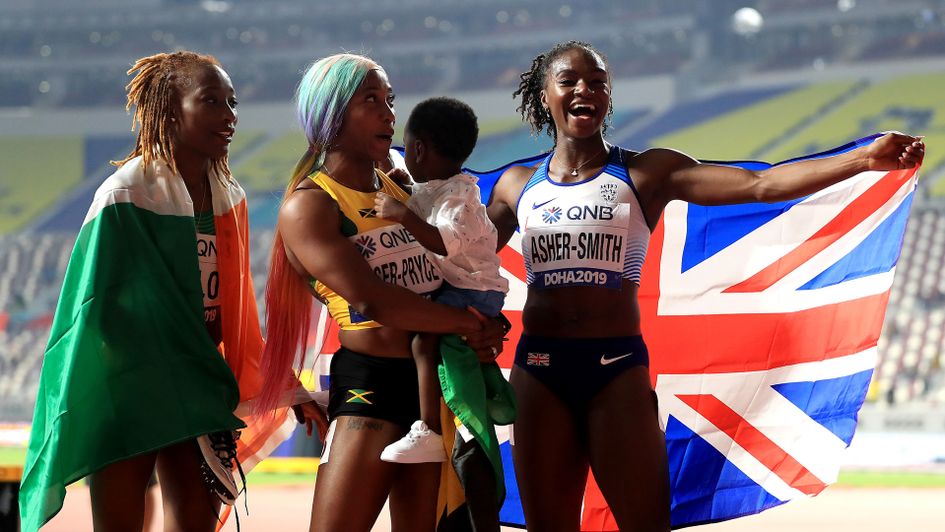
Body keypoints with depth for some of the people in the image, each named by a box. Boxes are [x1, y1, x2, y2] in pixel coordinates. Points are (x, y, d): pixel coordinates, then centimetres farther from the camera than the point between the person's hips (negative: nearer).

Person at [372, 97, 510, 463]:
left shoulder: (459, 196, -19)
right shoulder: (426, 191, 11)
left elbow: (446, 243, -36)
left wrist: (402, 215, -35)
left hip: (475, 289, -11)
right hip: (449, 285, 11)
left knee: (424, 338, -29)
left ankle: (429, 433, -32)